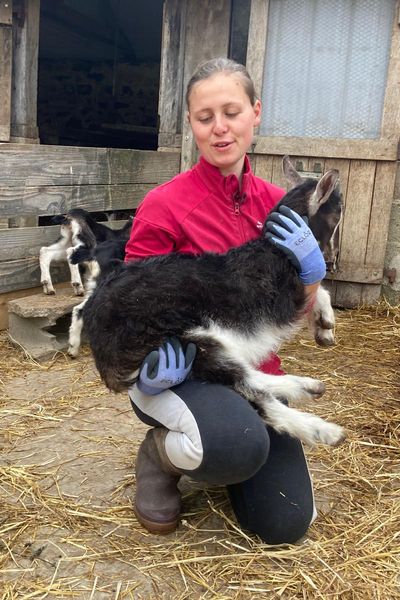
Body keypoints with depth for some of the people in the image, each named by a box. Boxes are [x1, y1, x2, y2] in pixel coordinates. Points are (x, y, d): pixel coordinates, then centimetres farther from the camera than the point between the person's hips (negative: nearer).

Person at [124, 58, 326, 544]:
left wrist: (309, 269, -16)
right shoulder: (164, 205, -15)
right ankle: (161, 453, -2)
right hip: (180, 373, -5)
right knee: (242, 444, -38)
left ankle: (225, 447, 32)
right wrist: (151, 357, -27)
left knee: (286, 526, 3)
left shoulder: (274, 203, -1)